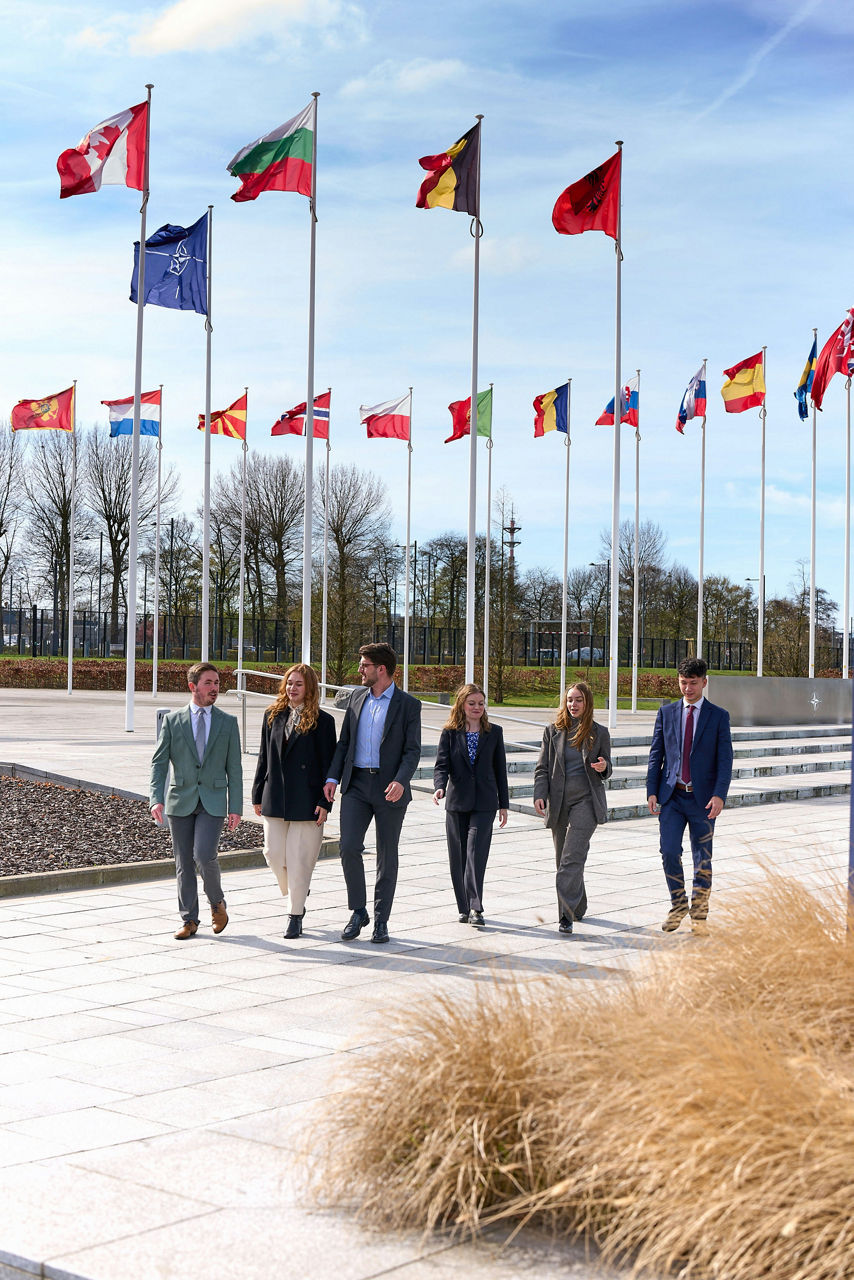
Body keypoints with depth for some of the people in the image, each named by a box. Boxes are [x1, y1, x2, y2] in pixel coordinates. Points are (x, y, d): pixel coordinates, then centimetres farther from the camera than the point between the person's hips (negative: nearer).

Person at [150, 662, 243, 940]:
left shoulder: (228, 723, 6)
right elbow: (158, 762, 0)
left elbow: (234, 768, 6)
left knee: (204, 855, -16)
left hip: (213, 802, -1)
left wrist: (236, 807, 0)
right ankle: (189, 920, 16)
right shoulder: (172, 721, 4)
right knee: (184, 863, 5)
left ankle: (217, 903, 10)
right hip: (181, 801, 1)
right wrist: (156, 799, -14)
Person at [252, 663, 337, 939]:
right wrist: (257, 795, 11)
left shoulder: (322, 721, -4)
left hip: (306, 801, -4)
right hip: (275, 799, 4)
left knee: (299, 859, -2)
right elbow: (264, 758, 13)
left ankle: (295, 915, 9)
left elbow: (328, 764, -4)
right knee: (274, 853, 4)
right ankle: (294, 893, 32)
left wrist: (325, 802, -9)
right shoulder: (273, 716, 9)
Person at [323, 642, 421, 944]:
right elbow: (344, 742, 14)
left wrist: (400, 781, -23)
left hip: (389, 788, -3)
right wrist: (333, 777, 3)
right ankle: (358, 912, 8)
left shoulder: (408, 705, -2)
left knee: (387, 857, 4)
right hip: (356, 785, 3)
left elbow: (412, 751, -6)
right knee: (349, 847, -9)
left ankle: (381, 920, 15)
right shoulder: (357, 697, 11)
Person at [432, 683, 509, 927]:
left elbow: (500, 769, 10)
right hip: (456, 802, 1)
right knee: (458, 857, 4)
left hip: (484, 803, -1)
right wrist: (440, 787, -24)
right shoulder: (450, 733, 4)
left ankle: (475, 908, -13)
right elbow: (442, 765, -3)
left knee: (476, 853, -13)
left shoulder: (494, 732, 7)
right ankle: (465, 908, 14)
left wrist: (503, 804, 9)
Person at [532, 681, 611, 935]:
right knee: (563, 859, 10)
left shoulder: (599, 733, 4)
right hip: (558, 801, 3)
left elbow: (606, 770, 11)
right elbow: (542, 768, 6)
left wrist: (603, 767, -13)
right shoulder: (553, 731, 7)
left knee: (572, 858, -15)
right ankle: (578, 907, 29)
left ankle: (566, 915, -18)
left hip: (586, 800, -3)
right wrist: (539, 795, -8)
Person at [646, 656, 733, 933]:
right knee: (669, 851, -8)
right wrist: (652, 791, -1)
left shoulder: (719, 716, 1)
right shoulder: (666, 713, 7)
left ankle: (699, 914, 19)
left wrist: (719, 795, -16)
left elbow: (725, 760, -3)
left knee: (702, 858, 5)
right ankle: (678, 905, 12)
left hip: (702, 798, -1)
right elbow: (656, 754, 8)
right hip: (671, 797, 1)